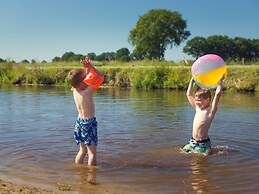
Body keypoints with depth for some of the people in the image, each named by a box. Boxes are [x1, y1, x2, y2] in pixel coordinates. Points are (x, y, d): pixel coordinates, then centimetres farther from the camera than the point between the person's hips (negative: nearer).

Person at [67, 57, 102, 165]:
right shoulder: (87, 92, -23)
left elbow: (86, 77, 12)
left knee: (82, 150, 21)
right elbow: (100, 78, -18)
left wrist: (87, 67, -2)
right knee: (92, 153, 2)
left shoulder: (75, 90, -2)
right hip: (89, 123, -8)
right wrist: (90, 66, -20)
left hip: (80, 121, 8)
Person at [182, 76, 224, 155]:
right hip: (192, 141, 7)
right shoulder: (197, 108, 9)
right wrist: (192, 81, 17)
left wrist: (220, 82, -10)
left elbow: (217, 94, -21)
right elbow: (188, 94, 17)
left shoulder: (210, 110, -10)